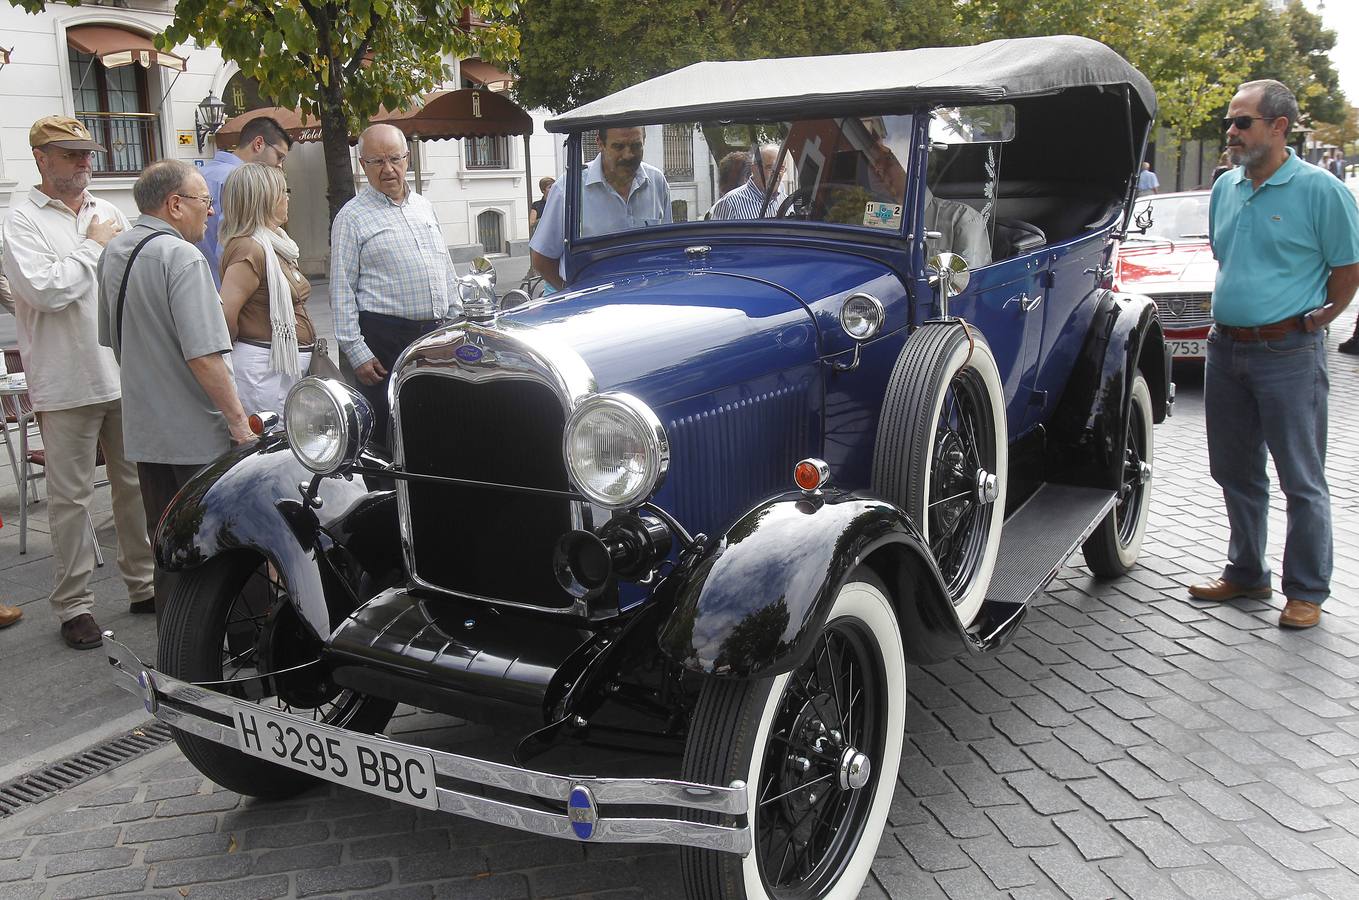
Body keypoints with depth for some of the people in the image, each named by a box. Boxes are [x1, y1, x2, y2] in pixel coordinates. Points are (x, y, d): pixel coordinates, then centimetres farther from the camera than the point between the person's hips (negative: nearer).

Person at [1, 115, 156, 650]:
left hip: (127, 377, 5)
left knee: (135, 485, 12)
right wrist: (92, 246, -8)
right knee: (70, 497, 2)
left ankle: (143, 583, 25)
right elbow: (44, 290, -18)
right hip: (66, 384, -5)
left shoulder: (110, 214, 13)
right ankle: (73, 604, 12)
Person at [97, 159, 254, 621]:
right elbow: (203, 356, -24)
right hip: (198, 434, -8)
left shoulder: (113, 252, 11)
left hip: (144, 431, 9)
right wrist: (239, 421, -18)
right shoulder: (181, 257, -18)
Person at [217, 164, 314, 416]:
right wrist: (236, 347, -7)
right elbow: (225, 311, -24)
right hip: (264, 366, -9)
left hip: (287, 364, 9)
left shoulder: (275, 244, 15)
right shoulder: (249, 249, -16)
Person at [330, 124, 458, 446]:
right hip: (384, 338, -5)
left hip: (437, 334, 6)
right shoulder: (351, 217, -3)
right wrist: (356, 352, -13)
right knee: (386, 432, -2)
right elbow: (341, 291, -6)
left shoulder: (424, 206, 15)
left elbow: (447, 272, 20)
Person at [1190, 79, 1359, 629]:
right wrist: (1231, 313, 15)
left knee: (1301, 480, 2)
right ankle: (1245, 574, 30)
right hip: (1225, 350, 7)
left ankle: (1307, 592, 14)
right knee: (1236, 472, 15)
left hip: (1288, 353, -6)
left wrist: (1310, 322, 1)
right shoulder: (1225, 187, 10)